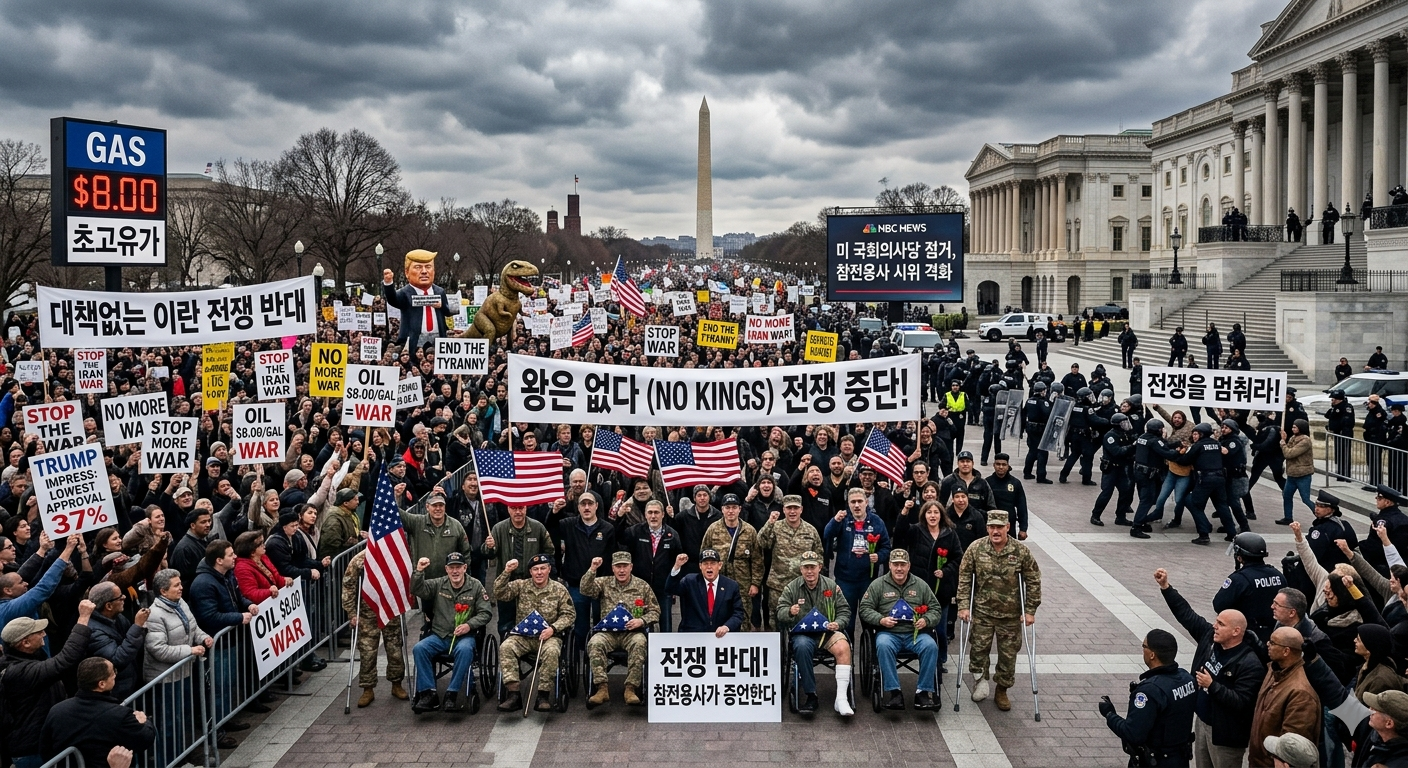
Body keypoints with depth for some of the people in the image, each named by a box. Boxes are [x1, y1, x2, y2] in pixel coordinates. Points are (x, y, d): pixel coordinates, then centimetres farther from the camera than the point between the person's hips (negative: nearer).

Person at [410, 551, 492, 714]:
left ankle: (452, 694, -28)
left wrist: (469, 625, -14)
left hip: (464, 636, -2)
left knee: (464, 650, -36)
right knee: (419, 649, -25)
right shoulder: (438, 584, 7)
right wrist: (419, 572, -20)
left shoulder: (476, 586, 2)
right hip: (439, 635, 2)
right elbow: (416, 590, -4)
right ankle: (428, 694, -20)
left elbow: (486, 613, 1)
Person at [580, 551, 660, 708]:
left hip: (632, 632, -1)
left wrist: (642, 620, -7)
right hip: (608, 631, 1)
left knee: (639, 643, -35)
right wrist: (592, 569, -18)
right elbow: (585, 590, -5)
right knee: (594, 643, -32)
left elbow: (655, 610, 12)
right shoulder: (604, 583, 12)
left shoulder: (642, 586, 12)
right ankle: (602, 688, -31)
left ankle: (631, 689, -33)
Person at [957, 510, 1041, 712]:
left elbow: (1034, 581, -2)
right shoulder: (976, 548, -8)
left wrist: (1030, 610, -5)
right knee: (979, 648, 1)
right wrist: (964, 606, -7)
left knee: (1008, 654, 8)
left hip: (1011, 614, 0)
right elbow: (964, 577, -2)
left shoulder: (1021, 551, -9)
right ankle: (980, 678, 29)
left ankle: (1002, 691, 27)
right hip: (982, 612, 0)